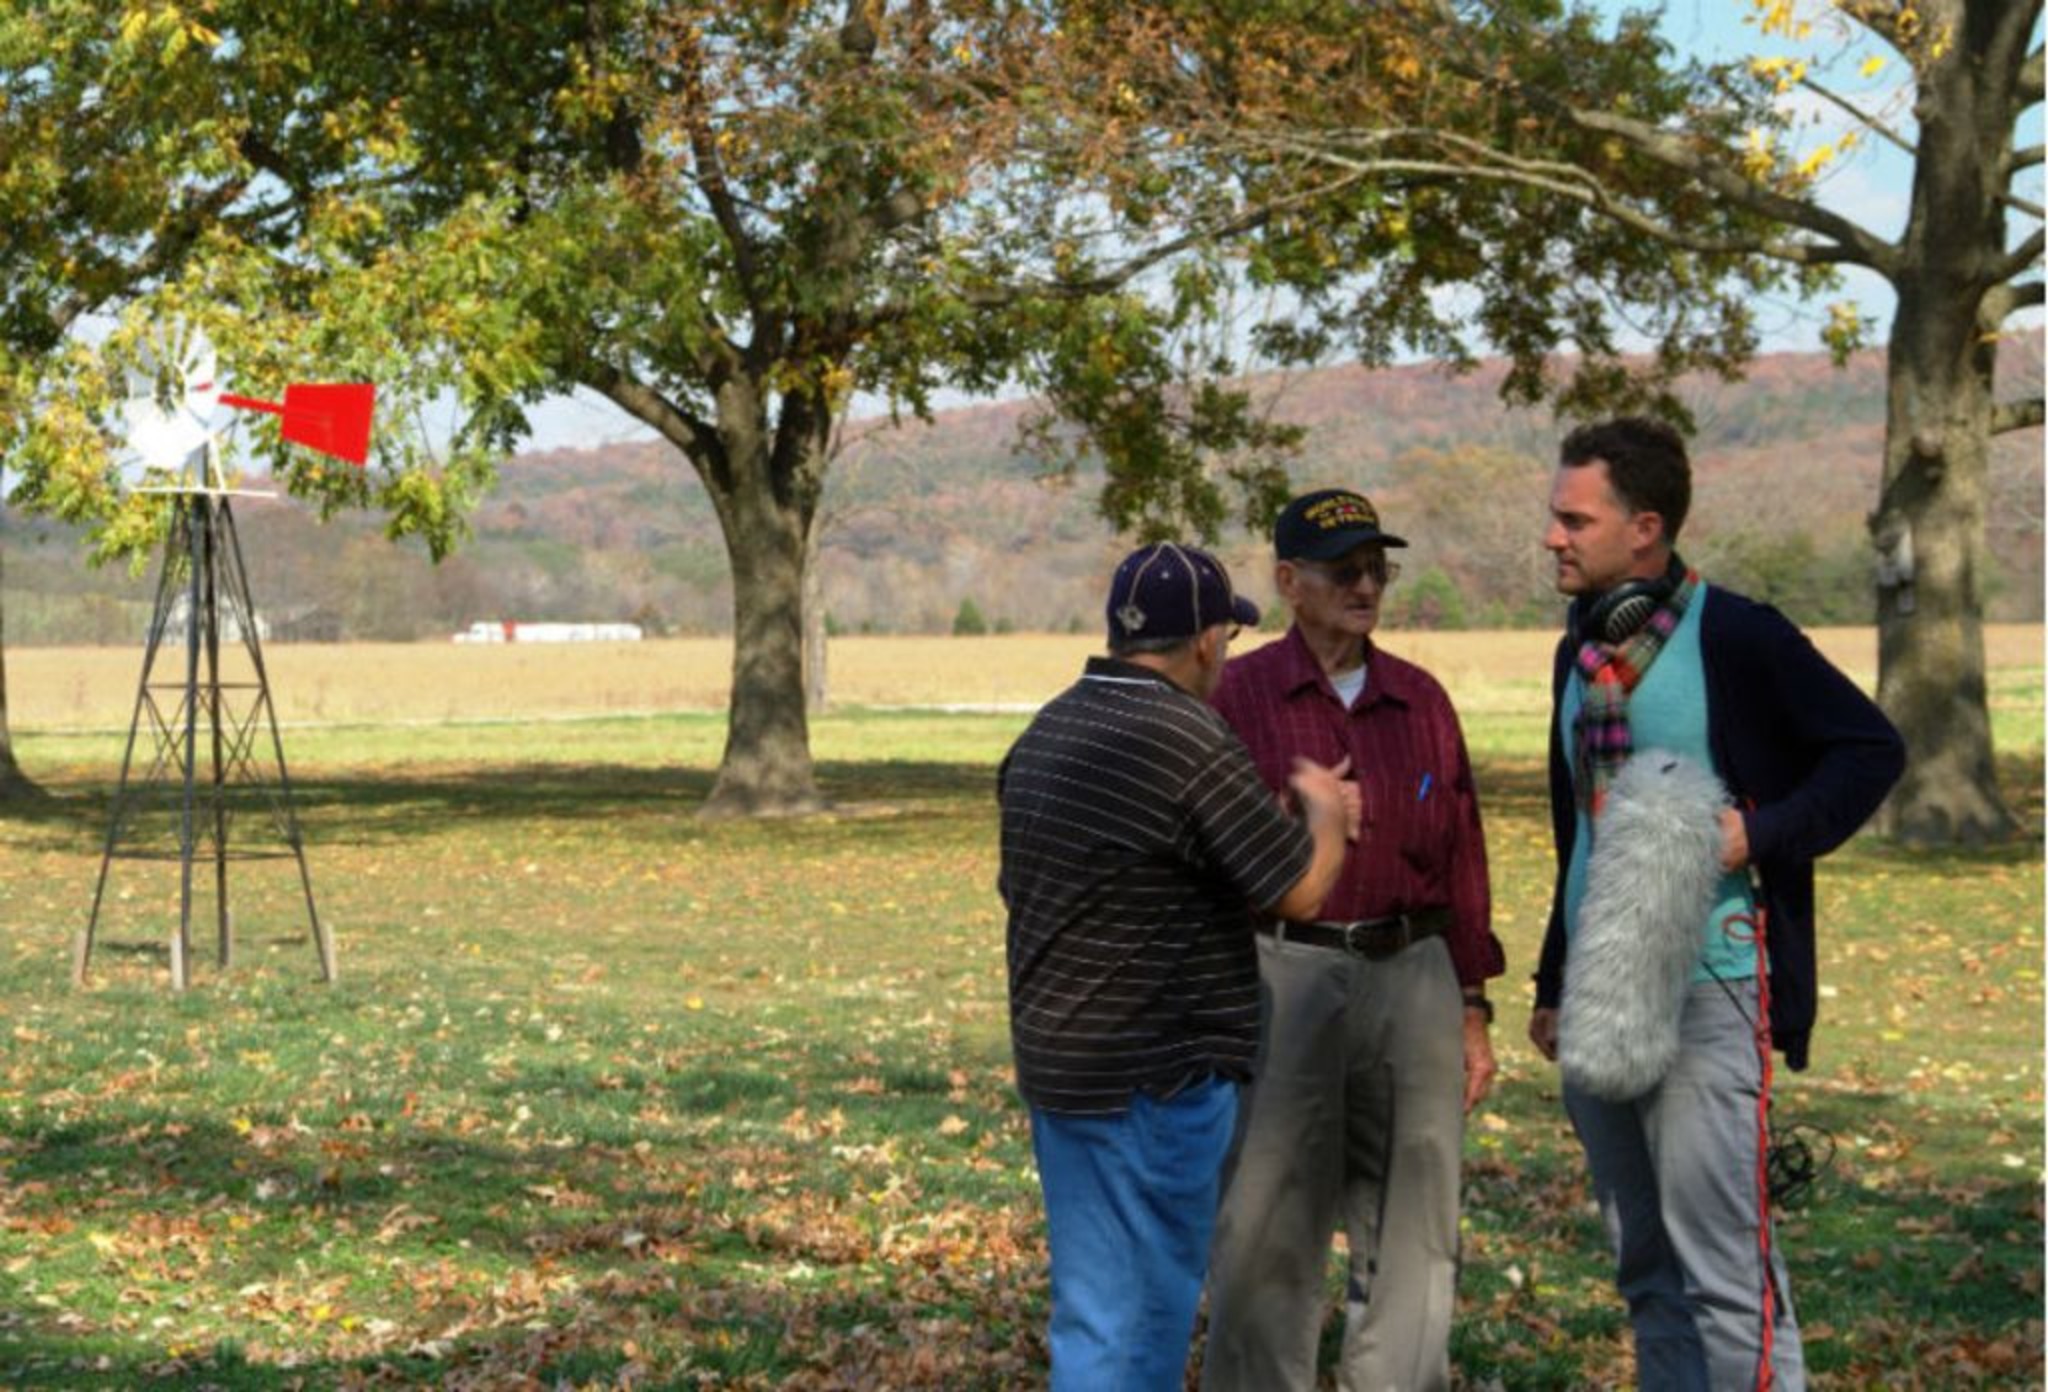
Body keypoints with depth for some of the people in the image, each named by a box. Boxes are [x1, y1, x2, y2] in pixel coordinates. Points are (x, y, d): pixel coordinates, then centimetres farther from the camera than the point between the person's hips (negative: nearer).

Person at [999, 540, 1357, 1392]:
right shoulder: (1191, 745, -18)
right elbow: (1303, 890, -14)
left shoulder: (1046, 733, 9)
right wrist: (1325, 809, 6)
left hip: (1057, 1059, 8)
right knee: (1132, 1318, 0)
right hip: (1153, 1075, -8)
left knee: (1101, 1300, 17)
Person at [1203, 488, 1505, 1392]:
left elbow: (1461, 858, 13)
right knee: (1268, 1232, 0)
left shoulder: (1421, 700, 11)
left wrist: (1473, 1010, 11)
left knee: (1412, 1232, 8)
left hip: (1413, 976, 4)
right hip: (1287, 977, -4)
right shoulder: (1238, 694, -1)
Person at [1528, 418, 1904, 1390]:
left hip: (1707, 991, -8)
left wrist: (1760, 832, -19)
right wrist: (1553, 985, 22)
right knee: (1644, 1268, 13)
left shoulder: (1735, 636, -9)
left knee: (1724, 1269, -8)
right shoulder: (1581, 652, 14)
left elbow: (1871, 748, -7)